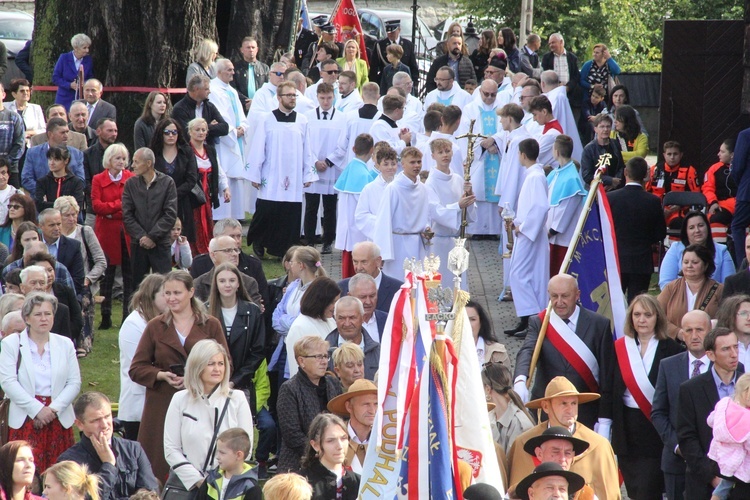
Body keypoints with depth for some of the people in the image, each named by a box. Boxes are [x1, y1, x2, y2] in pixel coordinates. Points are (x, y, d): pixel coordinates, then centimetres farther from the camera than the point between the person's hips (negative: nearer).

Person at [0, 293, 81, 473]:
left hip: (59, 419, 2)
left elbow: (74, 383, 6)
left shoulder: (65, 344, 12)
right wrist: (37, 409, -14)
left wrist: (53, 409, -9)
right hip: (25, 419, -2)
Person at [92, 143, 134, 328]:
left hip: (128, 231, 1)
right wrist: (120, 205, -12)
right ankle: (106, 317, 5)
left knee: (130, 274, 1)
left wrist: (111, 211, -12)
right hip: (107, 231, 0)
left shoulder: (132, 178, 6)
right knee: (107, 275, 0)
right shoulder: (98, 180, 5)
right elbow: (96, 205, -4)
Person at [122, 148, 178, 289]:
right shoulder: (130, 184, 6)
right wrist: (141, 236, -10)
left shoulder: (167, 183, 0)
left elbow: (170, 215, -5)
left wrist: (152, 237, -11)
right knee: (137, 285, 3)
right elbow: (127, 216, 2)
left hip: (160, 244, -2)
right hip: (138, 244, 2)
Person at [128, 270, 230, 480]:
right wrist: (162, 375, -10)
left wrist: (196, 378, -13)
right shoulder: (155, 327, 11)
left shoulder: (211, 326, 8)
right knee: (159, 468, -4)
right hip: (163, 407, 1)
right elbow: (136, 369, 8)